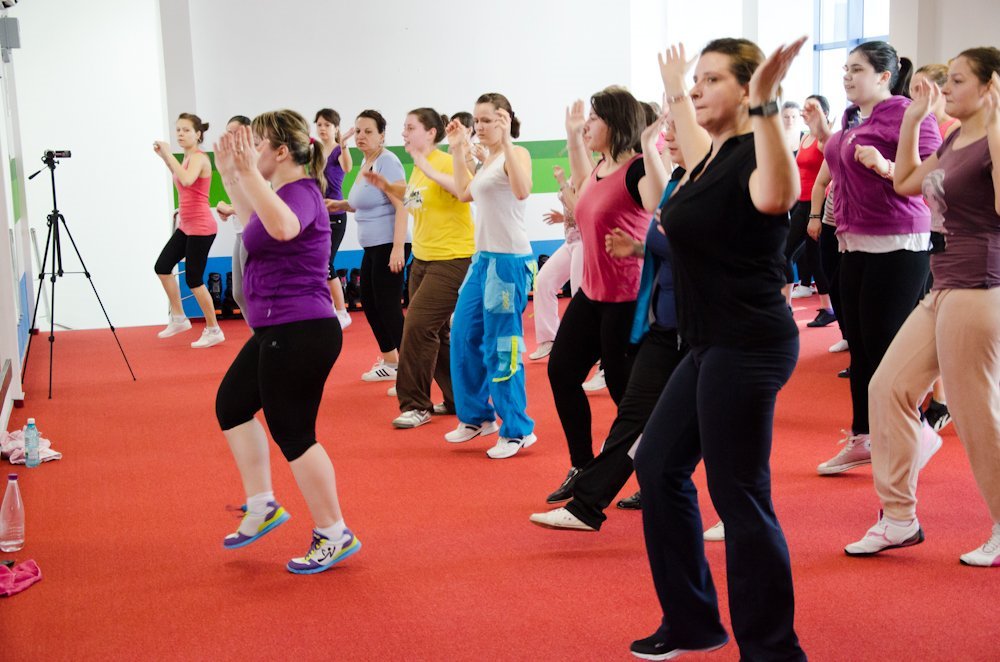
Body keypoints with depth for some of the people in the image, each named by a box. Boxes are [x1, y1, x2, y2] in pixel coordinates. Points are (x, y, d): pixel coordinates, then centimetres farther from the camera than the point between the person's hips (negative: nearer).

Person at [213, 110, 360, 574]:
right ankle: (261, 506, 30)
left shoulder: (301, 192, -17)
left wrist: (249, 173, -39)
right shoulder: (287, 192, 12)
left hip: (301, 333, -11)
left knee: (292, 431, -2)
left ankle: (334, 536, 12)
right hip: (277, 332, 11)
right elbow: (256, 222, 34)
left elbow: (282, 227, -42)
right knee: (231, 403, 21)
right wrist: (228, 174, 30)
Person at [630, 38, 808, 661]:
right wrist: (674, 94, 48)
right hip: (713, 345, 10)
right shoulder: (718, 154, 12)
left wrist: (765, 106, -45)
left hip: (749, 347, -10)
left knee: (739, 496, -5)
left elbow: (777, 195, -42)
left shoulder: (751, 153, -15)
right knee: (659, 466, 16)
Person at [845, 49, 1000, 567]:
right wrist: (914, 118, 21)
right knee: (888, 387, 7)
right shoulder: (955, 140, 15)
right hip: (944, 286, 10)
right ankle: (899, 518, 15)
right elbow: (905, 181, 26)